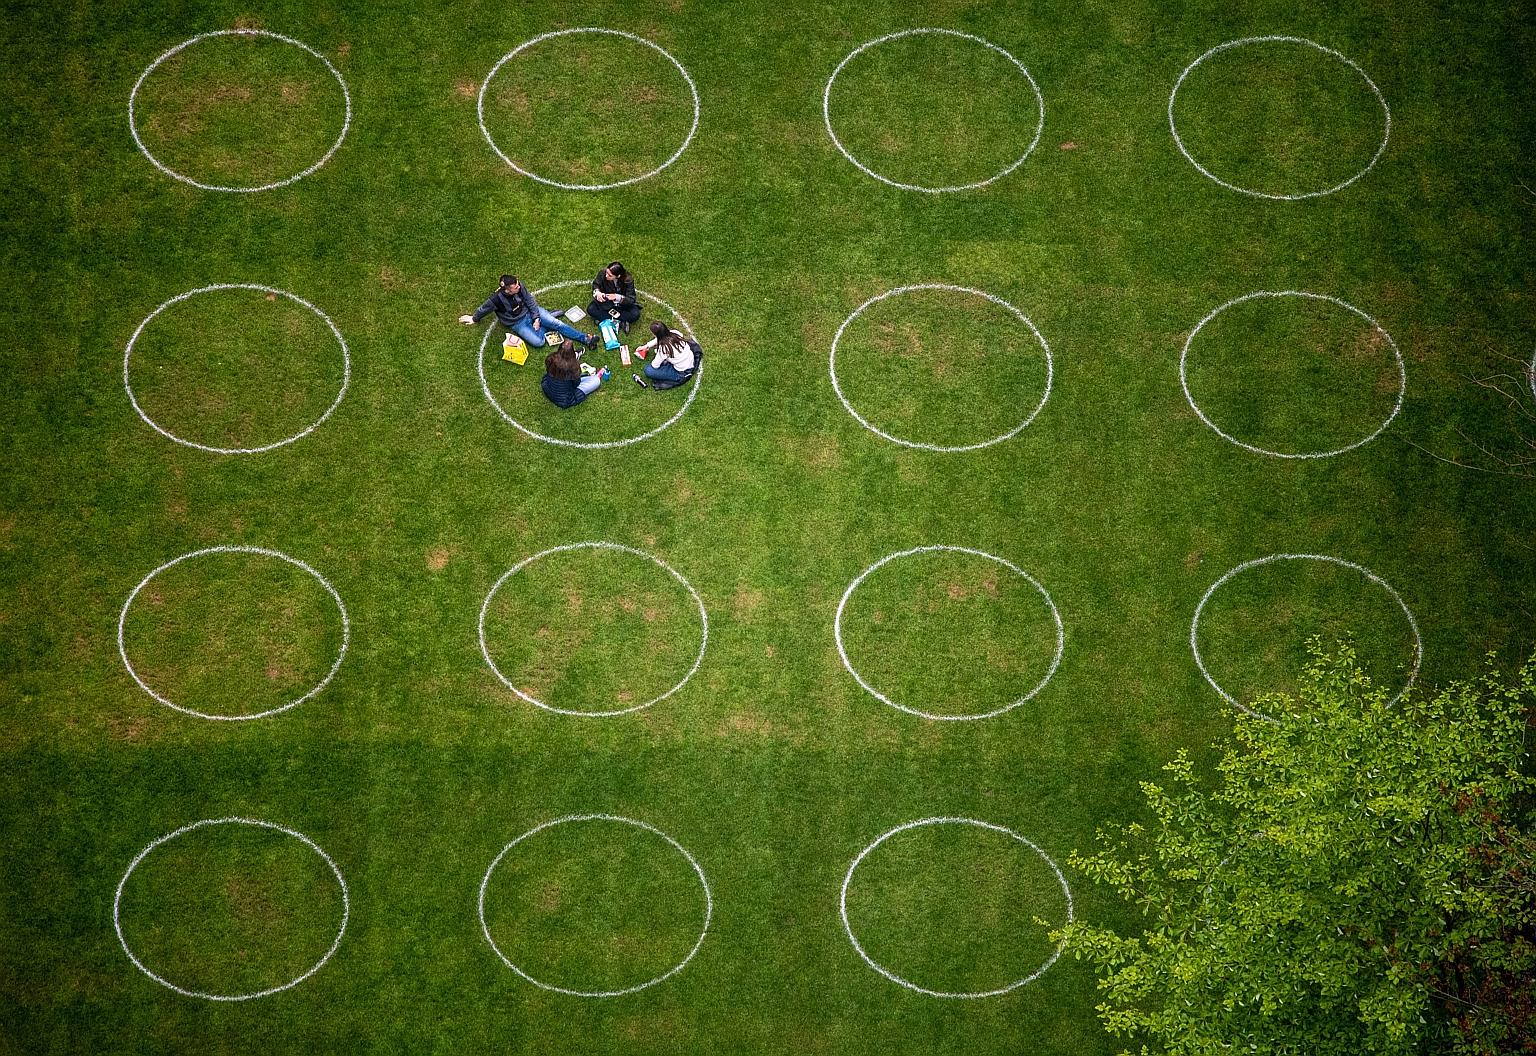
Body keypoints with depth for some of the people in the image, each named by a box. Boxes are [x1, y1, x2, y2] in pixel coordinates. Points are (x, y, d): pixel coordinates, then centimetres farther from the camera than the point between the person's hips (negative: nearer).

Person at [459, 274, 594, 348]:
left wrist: (536, 318, -13)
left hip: (529, 312, 3)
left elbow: (530, 302, -5)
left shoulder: (520, 287, -19)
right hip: (517, 324, -3)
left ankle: (585, 339, -10)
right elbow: (484, 309, -9)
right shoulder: (497, 299, -29)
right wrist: (474, 318, 9)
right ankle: (547, 321, 5)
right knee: (538, 342, -21)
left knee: (557, 323, -14)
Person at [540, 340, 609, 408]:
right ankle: (597, 377, 44)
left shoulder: (551, 359, -19)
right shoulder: (572, 365, -30)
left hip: (548, 393, 4)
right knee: (596, 381, 11)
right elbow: (576, 384, -12)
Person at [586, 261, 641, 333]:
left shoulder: (628, 280, -27)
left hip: (622, 304, -2)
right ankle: (621, 323, -25)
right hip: (606, 303, 3)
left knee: (635, 314, -30)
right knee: (590, 309, -24)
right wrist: (597, 292, -25)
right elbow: (595, 284, -2)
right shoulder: (603, 273, -22)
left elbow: (631, 300, -25)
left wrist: (618, 297, -42)